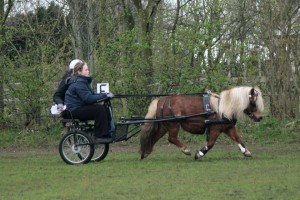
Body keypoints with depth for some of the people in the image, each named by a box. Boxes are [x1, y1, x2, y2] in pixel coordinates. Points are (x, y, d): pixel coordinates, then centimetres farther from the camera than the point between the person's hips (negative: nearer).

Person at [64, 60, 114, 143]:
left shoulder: (84, 80, 15)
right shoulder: (78, 83, -18)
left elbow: (91, 95, 15)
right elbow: (88, 98, -25)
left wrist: (105, 95, 0)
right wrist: (105, 96, -21)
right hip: (74, 111, -10)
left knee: (104, 108, 1)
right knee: (99, 109, -22)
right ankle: (100, 136, -19)